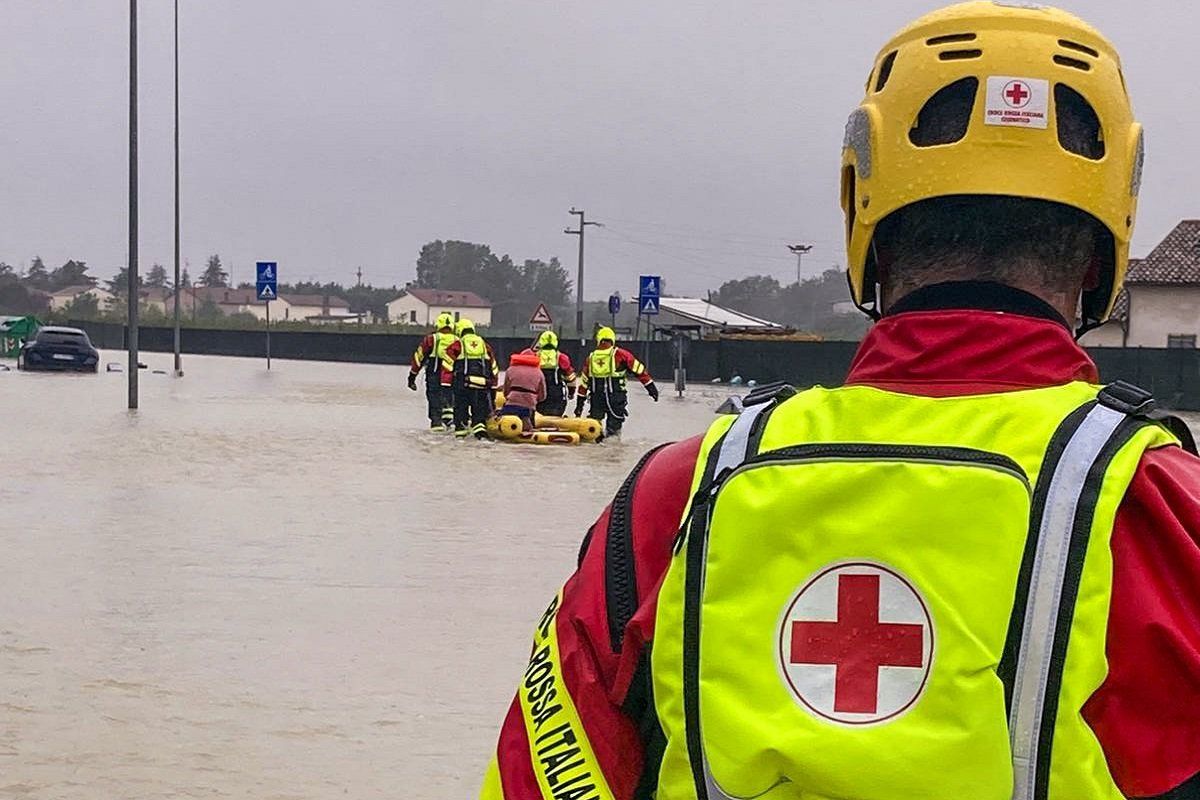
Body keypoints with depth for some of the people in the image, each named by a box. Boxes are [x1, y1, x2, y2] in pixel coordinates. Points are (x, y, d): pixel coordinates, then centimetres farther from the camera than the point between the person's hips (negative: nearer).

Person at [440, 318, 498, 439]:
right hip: (483, 385, 2)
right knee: (481, 409, 4)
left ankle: (460, 429, 5)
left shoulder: (456, 345, 9)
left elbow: (448, 366, 0)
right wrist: (493, 387, 25)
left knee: (461, 408, 7)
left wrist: (446, 385, 1)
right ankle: (481, 428, -14)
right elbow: (494, 369, 21)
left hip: (463, 385, -2)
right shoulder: (485, 345, 20)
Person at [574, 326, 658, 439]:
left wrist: (579, 404, 21)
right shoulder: (620, 354, -2)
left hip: (596, 398, 3)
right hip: (616, 399, -3)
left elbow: (583, 383, 15)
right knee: (614, 426, 0)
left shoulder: (591, 358, 10)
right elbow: (639, 370, -1)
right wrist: (651, 387, 6)